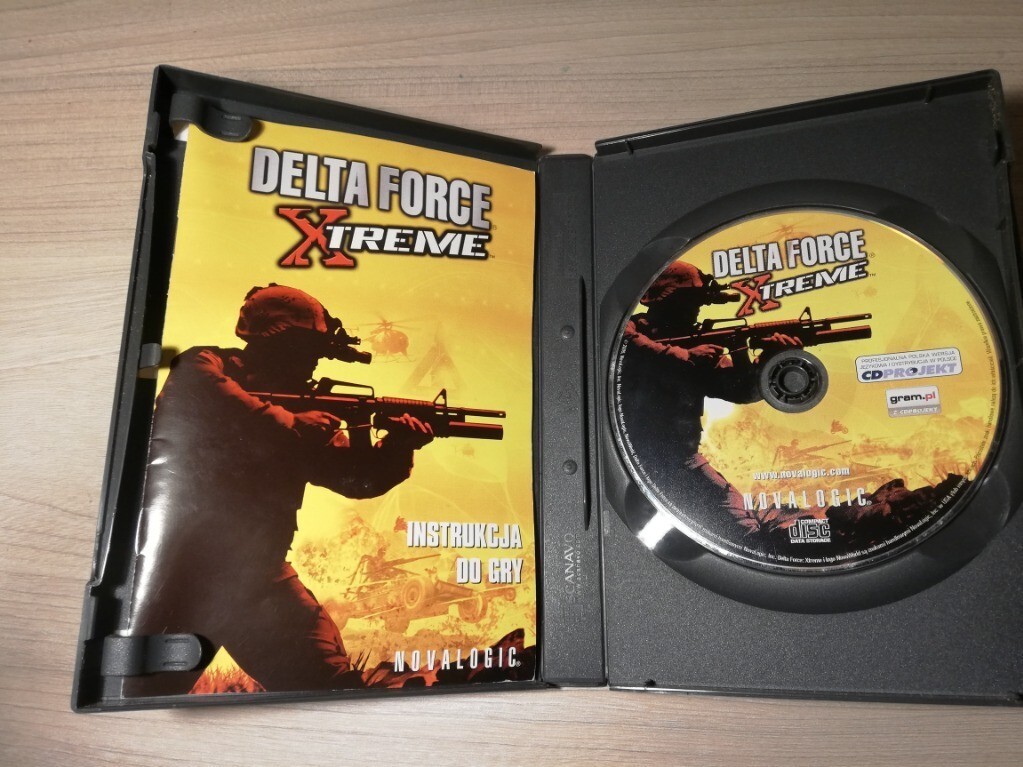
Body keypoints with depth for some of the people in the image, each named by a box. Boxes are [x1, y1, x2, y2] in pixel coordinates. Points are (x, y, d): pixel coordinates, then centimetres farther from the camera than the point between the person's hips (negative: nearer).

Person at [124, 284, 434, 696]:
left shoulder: (302, 403, 11)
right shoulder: (204, 366, -2)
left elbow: (356, 475, 8)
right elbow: (212, 402, -26)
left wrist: (395, 448, -12)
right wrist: (292, 425, -16)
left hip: (257, 573, 5)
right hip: (179, 558, -5)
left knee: (333, 685, 4)